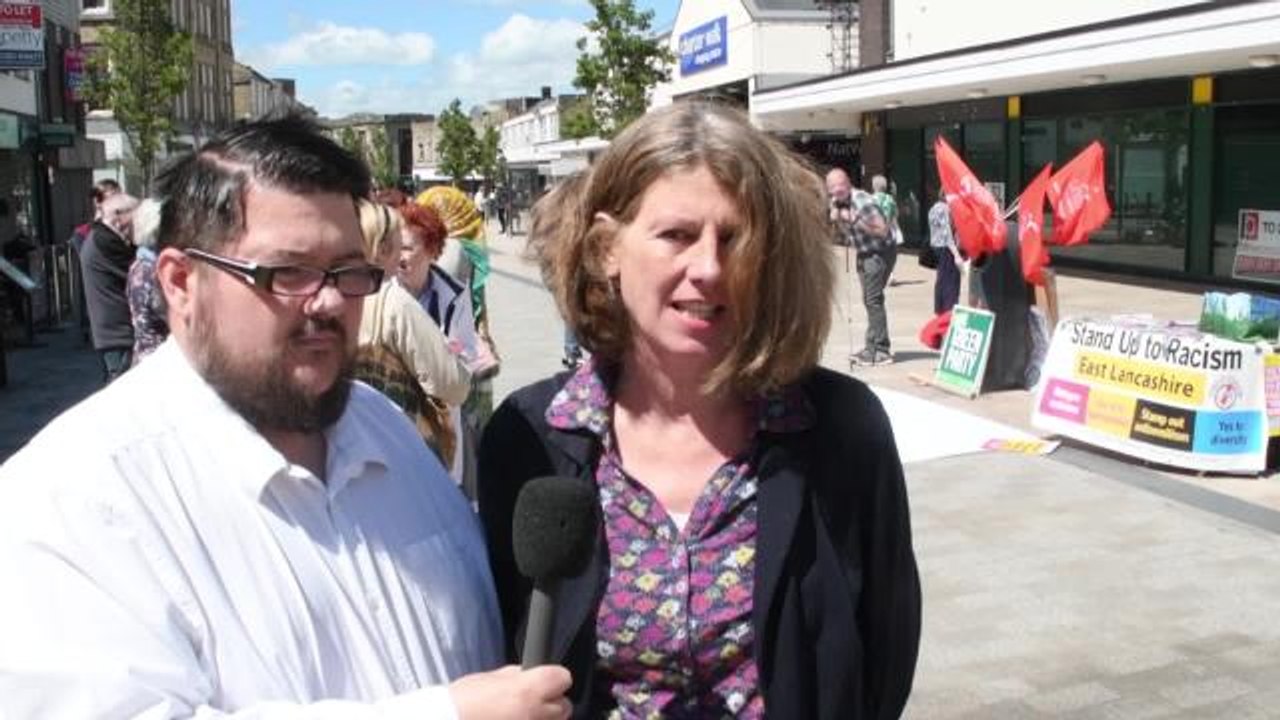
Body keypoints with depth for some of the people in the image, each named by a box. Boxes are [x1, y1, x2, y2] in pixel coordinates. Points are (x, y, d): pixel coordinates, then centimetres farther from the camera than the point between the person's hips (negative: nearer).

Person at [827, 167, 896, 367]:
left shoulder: (863, 202, -23)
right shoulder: (839, 204, 4)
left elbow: (883, 231, -25)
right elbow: (843, 238, 10)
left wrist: (855, 220, -25)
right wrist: (835, 221, -8)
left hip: (880, 252, -9)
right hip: (864, 254, 9)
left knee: (873, 299, -13)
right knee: (869, 300, 13)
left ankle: (880, 350, -11)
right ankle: (873, 347, 21)